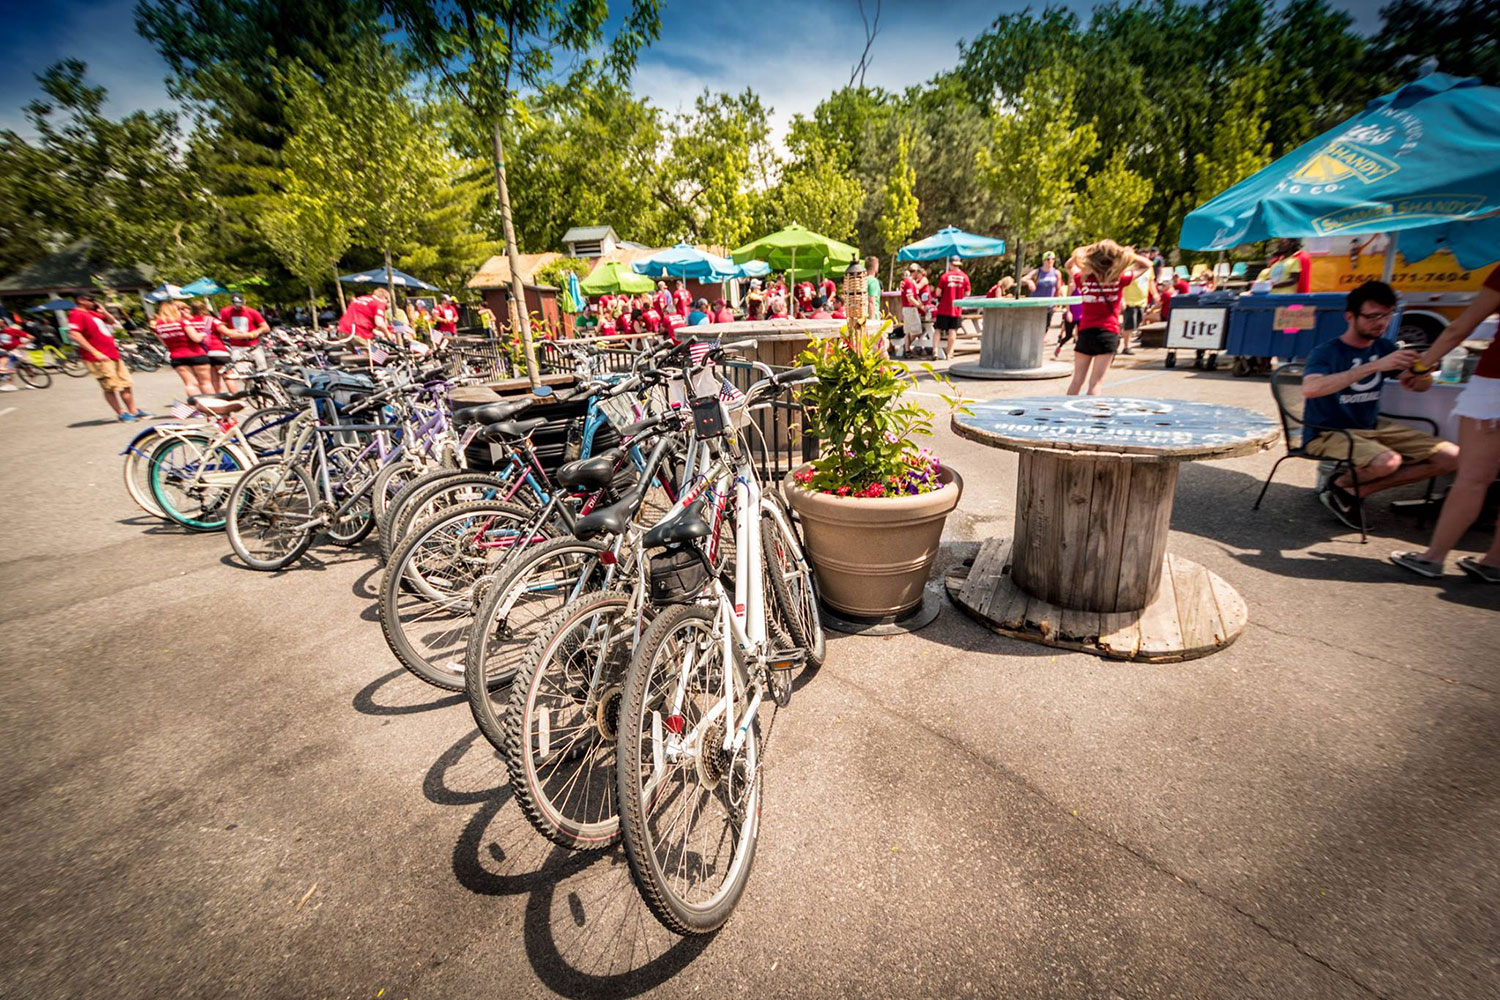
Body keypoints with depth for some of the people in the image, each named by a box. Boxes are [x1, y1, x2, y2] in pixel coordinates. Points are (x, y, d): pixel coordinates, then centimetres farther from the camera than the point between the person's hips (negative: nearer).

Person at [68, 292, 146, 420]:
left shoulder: (92, 313, 16)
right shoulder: (76, 314, -10)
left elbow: (112, 322, 28)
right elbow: (74, 335, -21)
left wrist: (103, 311, 8)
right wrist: (95, 352, -25)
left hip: (113, 355, 9)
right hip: (98, 358, -9)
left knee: (126, 385, 11)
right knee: (110, 387, -4)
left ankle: (133, 411, 18)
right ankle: (121, 414, 1)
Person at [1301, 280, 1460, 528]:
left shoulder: (1385, 347, 6)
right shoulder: (1326, 352, -14)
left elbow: (1419, 387, 12)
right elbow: (1310, 389, -36)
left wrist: (1423, 372, -13)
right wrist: (1374, 366, -38)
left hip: (1372, 427, 8)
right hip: (1328, 433, -8)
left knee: (1451, 457, -5)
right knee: (1386, 460, -33)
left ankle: (1355, 490, -6)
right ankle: (1340, 485, -1)